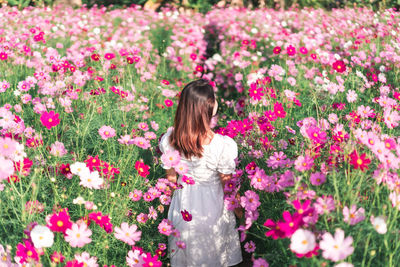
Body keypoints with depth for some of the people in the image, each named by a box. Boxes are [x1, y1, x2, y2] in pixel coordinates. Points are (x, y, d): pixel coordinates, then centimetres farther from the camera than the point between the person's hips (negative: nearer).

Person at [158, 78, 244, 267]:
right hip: (212, 208, -3)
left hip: (182, 207, 3)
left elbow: (171, 177, -6)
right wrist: (238, 208, 3)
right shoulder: (224, 145, -33)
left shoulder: (169, 139, -23)